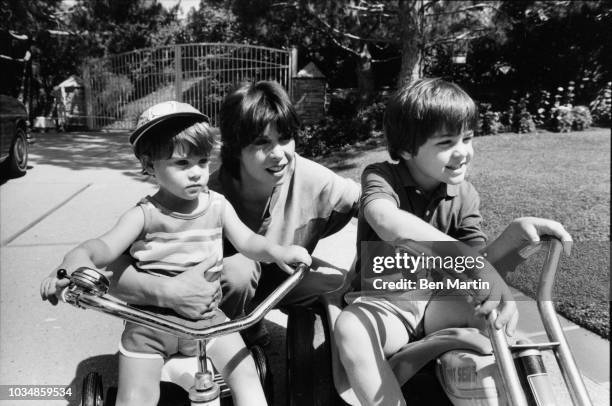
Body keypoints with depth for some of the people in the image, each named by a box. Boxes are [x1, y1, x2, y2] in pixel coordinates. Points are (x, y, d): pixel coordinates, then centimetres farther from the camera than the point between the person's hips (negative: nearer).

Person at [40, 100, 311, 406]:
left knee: (247, 378, -7)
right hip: (150, 322, -1)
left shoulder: (217, 205, -4)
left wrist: (275, 250, -27)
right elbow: (106, 245, -21)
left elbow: (246, 241, -6)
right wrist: (77, 257, -43)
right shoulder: (145, 214, -11)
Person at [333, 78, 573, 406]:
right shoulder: (381, 177, -14)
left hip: (438, 303, 4)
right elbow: (388, 222, -40)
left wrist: (514, 235, -23)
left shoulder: (465, 195, 0)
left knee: (504, 315, -21)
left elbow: (477, 272, -5)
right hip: (384, 304, -3)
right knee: (349, 328, -35)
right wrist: (467, 257, -48)